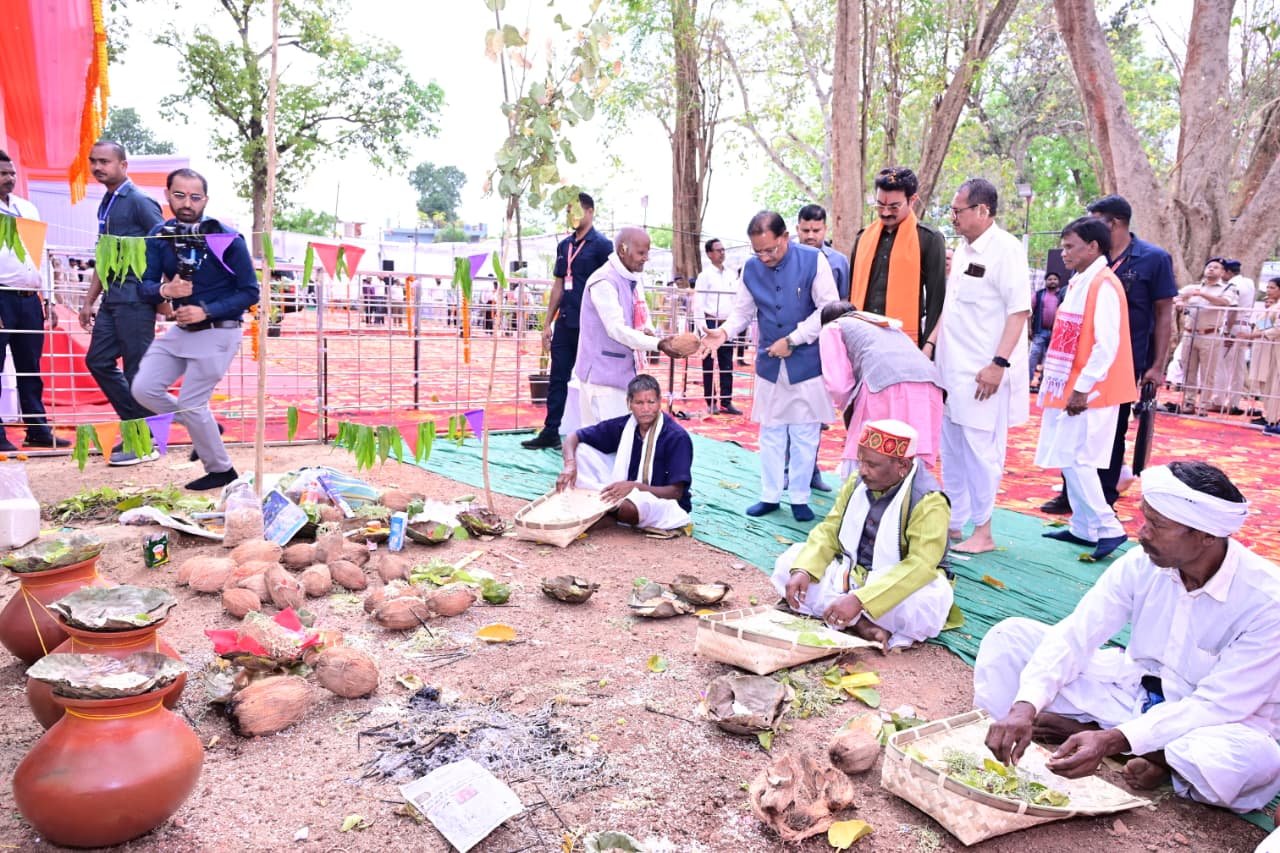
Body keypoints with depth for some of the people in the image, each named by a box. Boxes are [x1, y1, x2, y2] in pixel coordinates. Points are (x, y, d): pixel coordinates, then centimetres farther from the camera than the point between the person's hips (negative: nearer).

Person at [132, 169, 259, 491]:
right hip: (180, 328, 6)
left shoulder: (227, 239, -14)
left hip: (217, 333, -6)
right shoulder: (160, 236, 0)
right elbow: (145, 286, 2)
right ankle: (203, 428, 22)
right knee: (144, 389, 0)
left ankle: (221, 470, 14)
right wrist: (164, 289, -22)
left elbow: (250, 292, -12)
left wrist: (206, 312, -21)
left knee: (190, 404, -6)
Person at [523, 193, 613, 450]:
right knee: (557, 378, 9)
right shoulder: (564, 245, 14)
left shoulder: (601, 244, -6)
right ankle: (550, 432, 16)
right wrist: (547, 323, 14)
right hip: (565, 323, 6)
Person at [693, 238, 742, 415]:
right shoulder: (705, 275, -5)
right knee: (709, 365, 2)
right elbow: (699, 304, -10)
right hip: (710, 323, -5)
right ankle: (711, 403, 9)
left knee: (727, 365, 6)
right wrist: (702, 327, -17)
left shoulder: (731, 275, 11)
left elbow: (736, 299, 15)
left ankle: (726, 402, 11)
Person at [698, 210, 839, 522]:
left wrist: (792, 340, -15)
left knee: (804, 434, 5)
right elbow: (742, 311, 9)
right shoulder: (751, 268, 2)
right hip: (769, 364, 3)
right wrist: (724, 332, -12)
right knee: (770, 433, 9)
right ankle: (769, 495, 20)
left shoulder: (813, 260, -9)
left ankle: (800, 498, 17)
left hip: (807, 362, -3)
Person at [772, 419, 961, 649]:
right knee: (788, 562, -11)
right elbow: (829, 531, 1)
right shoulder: (857, 483, -2)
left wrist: (859, 599, -41)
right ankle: (861, 623, -23)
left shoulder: (929, 502, -21)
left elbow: (920, 566, -31)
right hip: (849, 575, 7)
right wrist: (803, 570, -20)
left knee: (928, 603, -39)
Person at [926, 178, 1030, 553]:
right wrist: (930, 343, 13)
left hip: (983, 373, -8)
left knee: (981, 450, -2)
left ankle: (983, 532, 10)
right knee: (952, 449, 13)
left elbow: (1019, 310, -16)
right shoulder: (963, 250, 14)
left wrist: (999, 363, -21)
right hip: (951, 368, 8)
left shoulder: (1006, 249, -12)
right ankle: (953, 523, 25)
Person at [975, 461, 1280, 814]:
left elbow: (1216, 705, -26)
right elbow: (1073, 636, -18)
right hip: (1135, 689, 3)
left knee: (1250, 760, -41)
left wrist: (1112, 740, -37)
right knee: (1010, 636, -9)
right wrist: (1025, 707, -35)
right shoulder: (1141, 564, -15)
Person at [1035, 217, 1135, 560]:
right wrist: (1054, 381, 16)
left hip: (1087, 393, -9)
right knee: (1070, 460, 12)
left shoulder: (1103, 285, -14)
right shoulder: (1079, 282, 13)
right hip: (1067, 388, 9)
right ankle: (1083, 528, 21)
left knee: (1075, 460, -8)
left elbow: (1107, 344, -20)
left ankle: (1108, 528, 2)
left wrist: (1083, 388, -20)